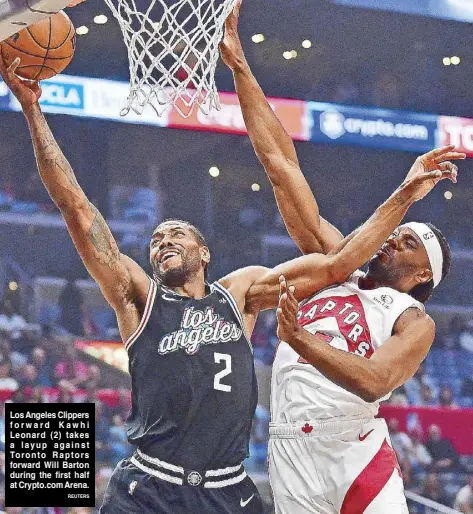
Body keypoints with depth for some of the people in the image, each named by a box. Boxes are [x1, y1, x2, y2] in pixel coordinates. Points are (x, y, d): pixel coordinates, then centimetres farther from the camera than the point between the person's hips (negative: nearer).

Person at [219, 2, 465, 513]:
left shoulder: (415, 322, 3)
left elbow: (374, 381, -18)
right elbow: (280, 164, 11)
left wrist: (302, 342, -32)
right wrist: (239, 66, 8)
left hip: (355, 455, -3)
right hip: (291, 460, 3)